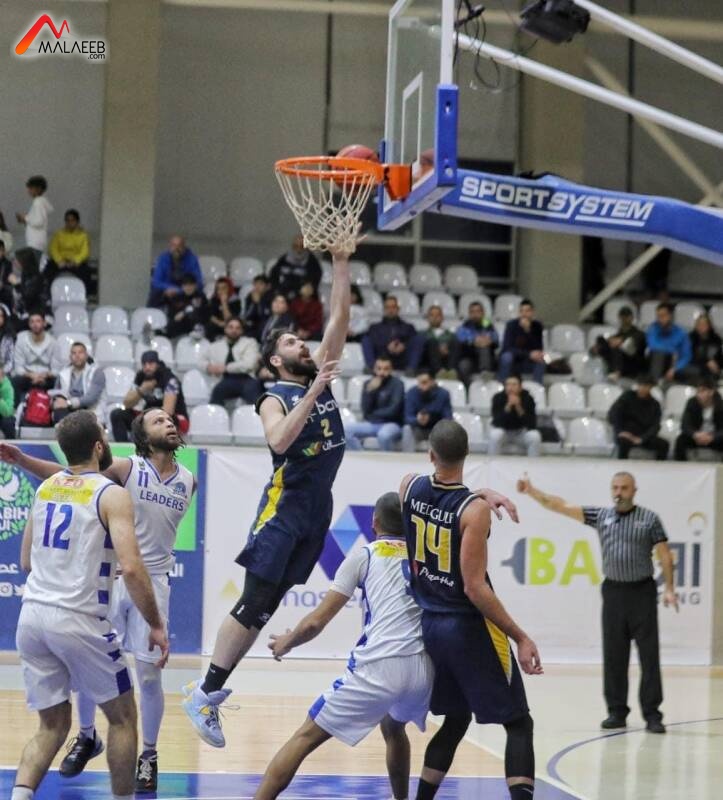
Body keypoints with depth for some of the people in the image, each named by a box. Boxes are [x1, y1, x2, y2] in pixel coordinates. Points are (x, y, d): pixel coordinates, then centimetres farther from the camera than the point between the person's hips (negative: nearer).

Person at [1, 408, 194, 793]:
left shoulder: (189, 482, 4)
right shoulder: (127, 469, -6)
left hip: (153, 581, 1)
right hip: (111, 577, -1)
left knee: (149, 674, -2)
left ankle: (149, 754, 13)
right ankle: (87, 737, 26)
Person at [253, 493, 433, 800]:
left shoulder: (365, 555, 10)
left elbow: (316, 622, 7)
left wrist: (285, 643, 23)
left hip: (378, 669, -5)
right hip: (424, 668, 5)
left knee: (306, 737, 3)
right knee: (393, 727, 36)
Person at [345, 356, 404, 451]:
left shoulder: (397, 384, -4)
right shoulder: (368, 384, 8)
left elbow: (393, 411, -10)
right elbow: (365, 410, 0)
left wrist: (373, 414, 1)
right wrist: (370, 391, -13)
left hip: (391, 424, -5)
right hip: (371, 424, 5)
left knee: (384, 435, -39)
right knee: (348, 428, -22)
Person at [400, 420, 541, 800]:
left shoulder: (410, 487, -2)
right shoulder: (474, 509, -19)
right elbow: (474, 588, -22)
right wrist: (520, 637, -17)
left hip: (430, 624, 6)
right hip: (469, 627, -6)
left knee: (456, 720, 23)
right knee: (518, 724, 0)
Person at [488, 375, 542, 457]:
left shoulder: (528, 398, -18)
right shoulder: (498, 398, -20)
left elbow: (532, 425, -24)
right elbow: (498, 423, -28)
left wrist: (519, 407, -36)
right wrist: (508, 406, -40)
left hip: (521, 432, 1)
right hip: (503, 430, -1)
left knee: (535, 437, -28)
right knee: (495, 435, -34)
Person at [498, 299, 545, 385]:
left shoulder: (537, 325, -5)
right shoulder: (512, 325, -14)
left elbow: (538, 348, -14)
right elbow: (507, 348, -22)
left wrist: (528, 330, -28)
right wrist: (529, 354, -31)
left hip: (527, 364, 3)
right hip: (512, 362, -3)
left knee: (540, 359, -26)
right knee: (507, 356, -35)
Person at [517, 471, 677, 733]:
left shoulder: (650, 519, 0)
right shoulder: (601, 515, 7)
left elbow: (664, 555, -1)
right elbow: (561, 506, 4)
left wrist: (669, 588, -10)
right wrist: (532, 491, -5)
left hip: (642, 591, -3)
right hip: (614, 591, 3)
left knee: (649, 655, -4)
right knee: (613, 656, 3)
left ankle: (652, 714, -2)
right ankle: (616, 711, 11)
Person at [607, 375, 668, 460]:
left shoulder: (654, 404, 7)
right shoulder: (628, 396, 2)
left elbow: (654, 426, -2)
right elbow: (612, 414, -5)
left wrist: (642, 438, -20)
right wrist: (620, 431, -20)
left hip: (644, 436, 3)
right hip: (626, 435, -3)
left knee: (663, 444, -23)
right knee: (625, 441, -38)